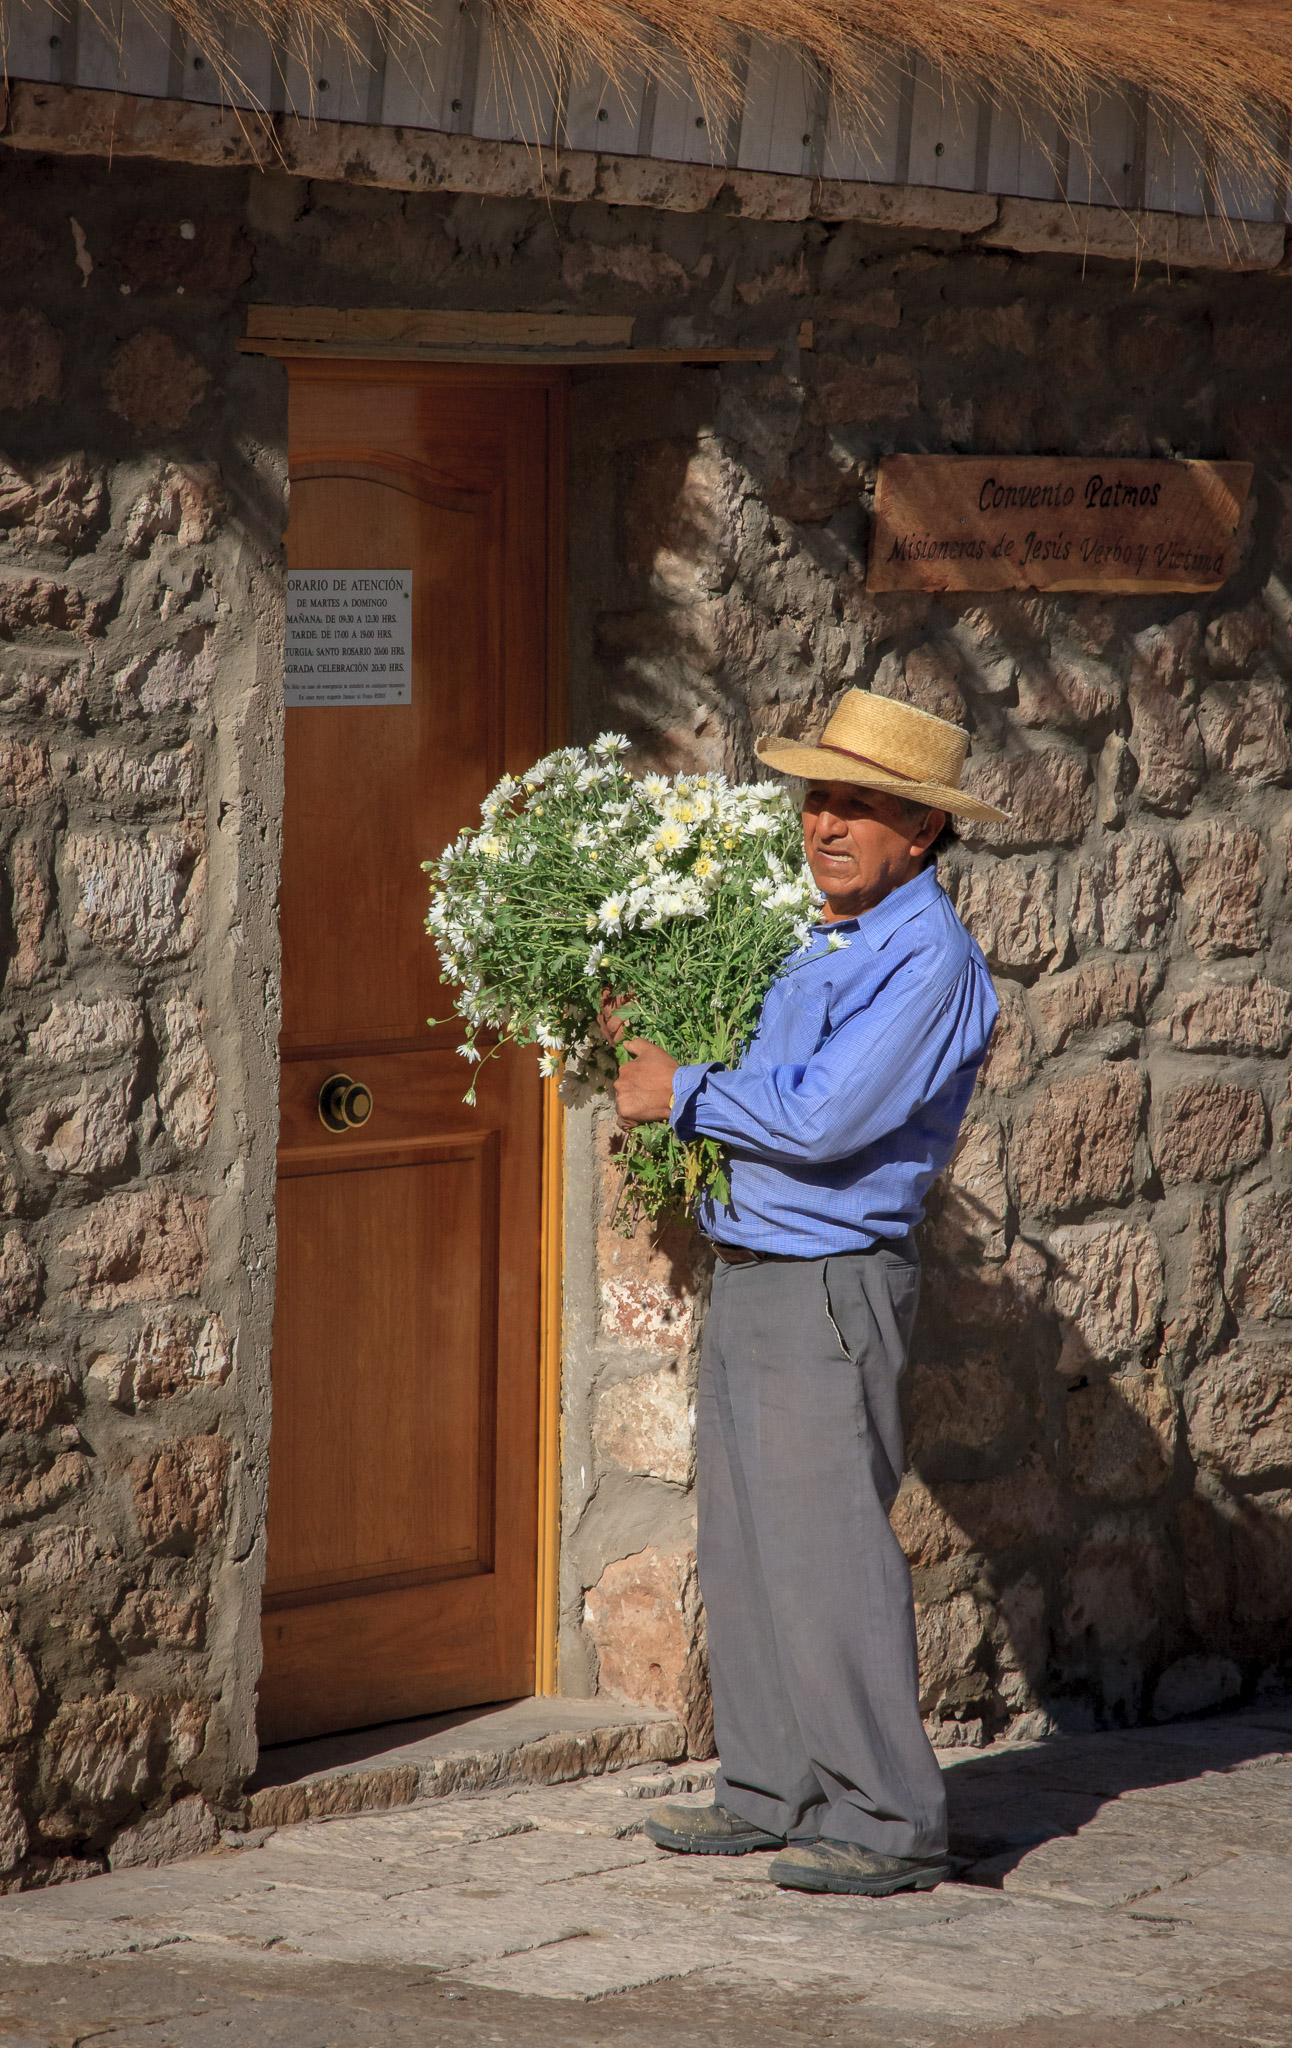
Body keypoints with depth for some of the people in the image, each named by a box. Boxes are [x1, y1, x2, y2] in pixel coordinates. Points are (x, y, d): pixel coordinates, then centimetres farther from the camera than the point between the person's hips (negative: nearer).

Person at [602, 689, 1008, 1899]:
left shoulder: (929, 961, -15)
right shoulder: (820, 944, 14)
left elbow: (821, 1118, -24)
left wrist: (683, 1095, -11)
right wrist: (645, 1042, 21)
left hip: (830, 1287, -9)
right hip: (747, 1280, 10)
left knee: (828, 1554, -8)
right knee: (743, 1552, 13)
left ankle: (891, 1821, -3)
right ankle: (772, 1790, 21)